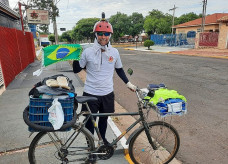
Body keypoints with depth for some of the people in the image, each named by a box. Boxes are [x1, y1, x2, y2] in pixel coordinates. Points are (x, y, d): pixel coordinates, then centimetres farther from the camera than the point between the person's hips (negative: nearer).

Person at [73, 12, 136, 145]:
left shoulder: (114, 52, -1)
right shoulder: (88, 52, -9)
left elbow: (119, 69, 13)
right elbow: (76, 70, -2)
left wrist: (128, 83, 9)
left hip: (107, 94, 3)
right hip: (90, 93, -2)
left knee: (104, 119, 21)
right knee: (89, 121, 11)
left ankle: (102, 139, 47)